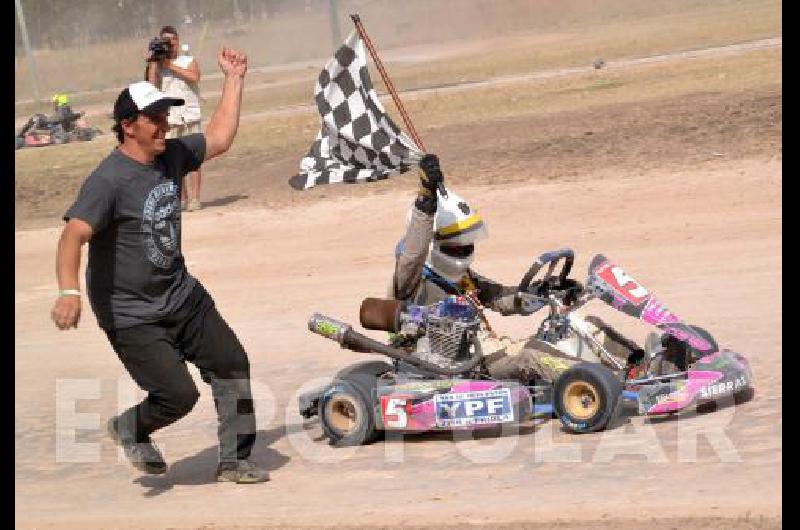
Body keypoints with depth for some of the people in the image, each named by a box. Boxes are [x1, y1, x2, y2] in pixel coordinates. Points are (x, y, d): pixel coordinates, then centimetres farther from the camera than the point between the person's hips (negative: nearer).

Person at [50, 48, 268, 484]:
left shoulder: (172, 155, 2)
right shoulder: (109, 179, -22)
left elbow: (218, 139, 18)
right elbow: (74, 234, -33)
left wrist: (233, 79, 16)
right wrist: (68, 291, -48)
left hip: (183, 296, 8)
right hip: (132, 316, -8)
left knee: (232, 365, 7)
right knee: (179, 394, -12)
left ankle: (234, 462, 23)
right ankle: (129, 429, 22)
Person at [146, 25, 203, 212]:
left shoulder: (188, 61, 9)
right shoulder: (156, 65, 10)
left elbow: (194, 77, -11)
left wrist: (170, 66, -10)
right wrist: (153, 64, -7)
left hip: (190, 114, -1)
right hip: (169, 117, 1)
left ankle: (194, 198, -7)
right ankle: (181, 198, 6)